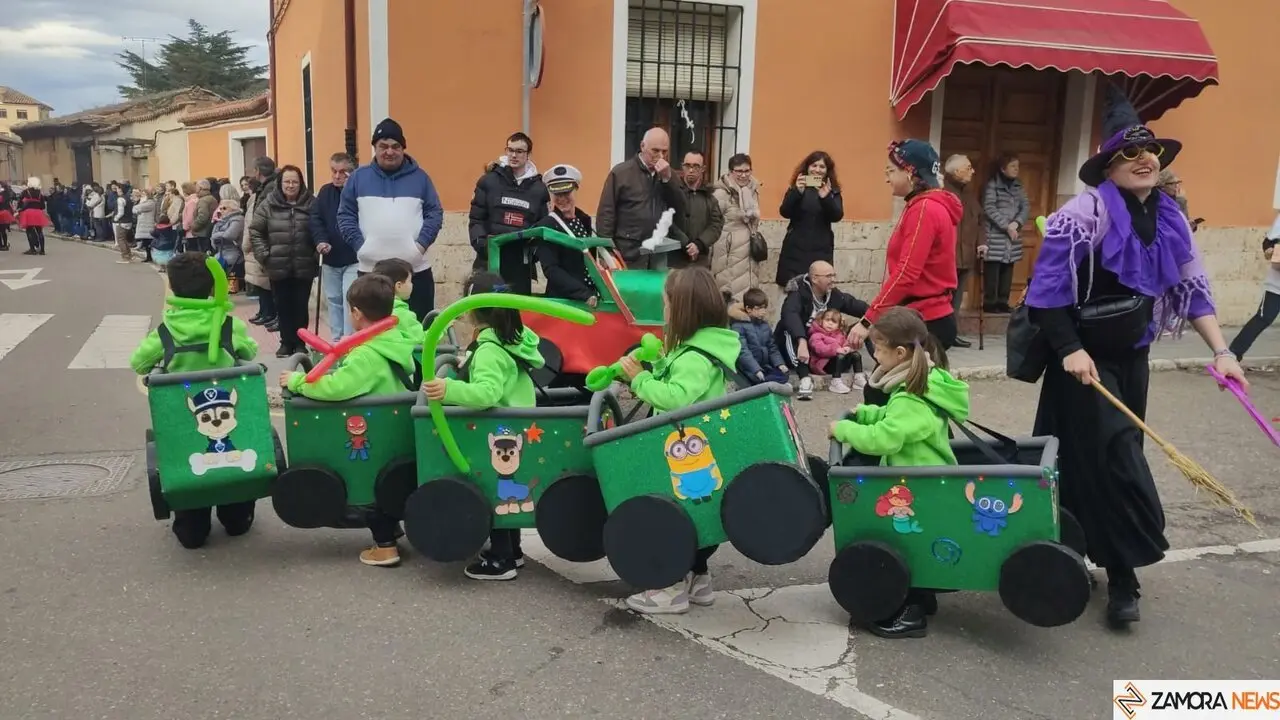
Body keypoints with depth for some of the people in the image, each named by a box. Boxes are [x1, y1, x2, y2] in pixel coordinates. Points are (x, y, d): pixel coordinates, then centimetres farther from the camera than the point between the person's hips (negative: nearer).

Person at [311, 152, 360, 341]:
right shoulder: (325, 191, 8)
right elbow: (315, 218, 4)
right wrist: (320, 240, -13)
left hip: (354, 258, -6)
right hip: (330, 258, 6)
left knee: (350, 300, -9)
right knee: (333, 300, 13)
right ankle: (336, 340, 22)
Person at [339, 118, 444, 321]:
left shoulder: (420, 177, 7)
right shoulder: (359, 177, 7)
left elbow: (435, 213, 6)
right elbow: (345, 215, 7)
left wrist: (422, 243, -8)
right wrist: (359, 245, -6)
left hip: (416, 269, 0)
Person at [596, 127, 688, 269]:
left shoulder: (667, 174, 13)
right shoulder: (621, 172, -2)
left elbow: (680, 211, 4)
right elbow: (605, 214, -4)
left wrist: (667, 178, -7)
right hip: (629, 255, -4)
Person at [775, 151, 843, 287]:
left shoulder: (833, 191, 6)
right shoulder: (795, 187, 5)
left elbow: (837, 216, -8)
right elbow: (785, 212, -8)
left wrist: (825, 197, -25)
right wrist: (797, 192, -24)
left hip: (821, 250, 0)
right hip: (795, 248, 0)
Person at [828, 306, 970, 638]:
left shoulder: (911, 400, -28)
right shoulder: (925, 385, 4)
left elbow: (880, 439, -35)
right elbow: (894, 420, 17)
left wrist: (843, 428, -22)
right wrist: (863, 413, 5)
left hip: (919, 490, -10)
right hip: (926, 485, 10)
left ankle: (911, 613, 14)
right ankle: (919, 598, 36)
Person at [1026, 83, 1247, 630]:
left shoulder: (1169, 219, 4)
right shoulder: (1088, 209, -17)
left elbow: (1192, 288, 9)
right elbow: (1048, 284, -19)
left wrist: (1221, 352, 1)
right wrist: (1070, 349, -22)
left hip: (1132, 356, 7)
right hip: (1086, 357, -7)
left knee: (1111, 456, 12)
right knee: (1115, 455, -8)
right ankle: (1123, 577, 2)